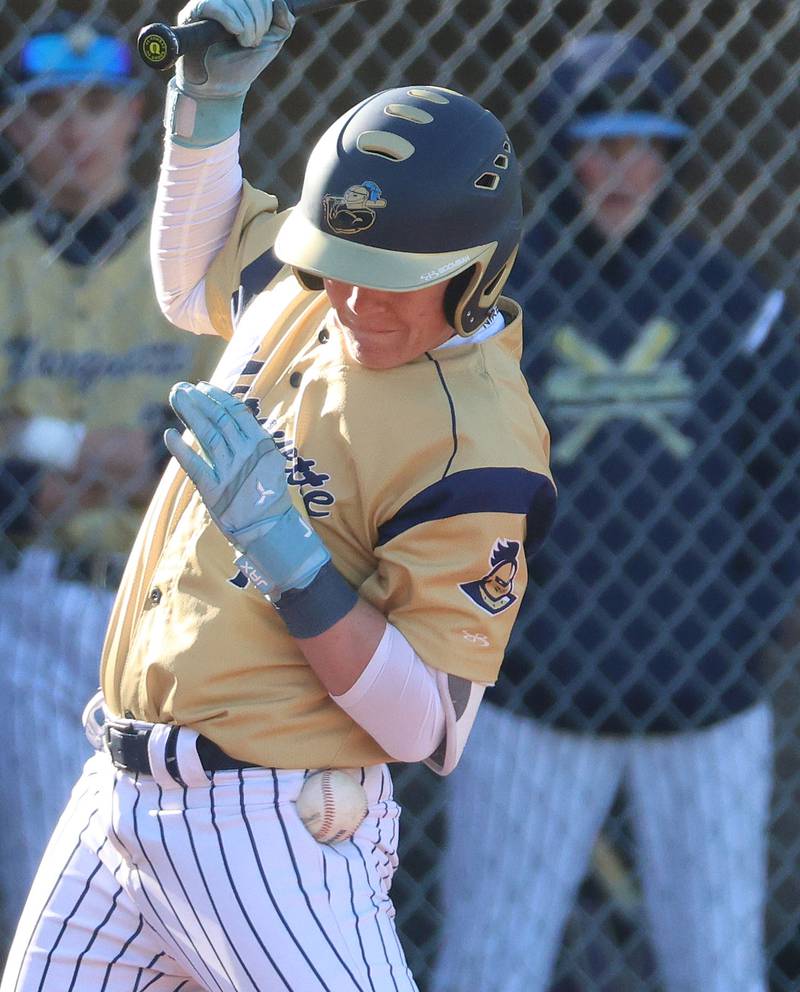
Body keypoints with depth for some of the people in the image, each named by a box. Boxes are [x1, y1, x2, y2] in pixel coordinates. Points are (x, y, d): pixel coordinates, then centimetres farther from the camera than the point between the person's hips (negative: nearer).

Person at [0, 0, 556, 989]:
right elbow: (192, 277, 29)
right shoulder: (307, 285, 4)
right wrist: (207, 94, 13)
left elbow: (432, 730, -21)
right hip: (116, 798, 8)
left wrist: (281, 544, -28)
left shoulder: (476, 444, -19)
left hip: (268, 837, -8)